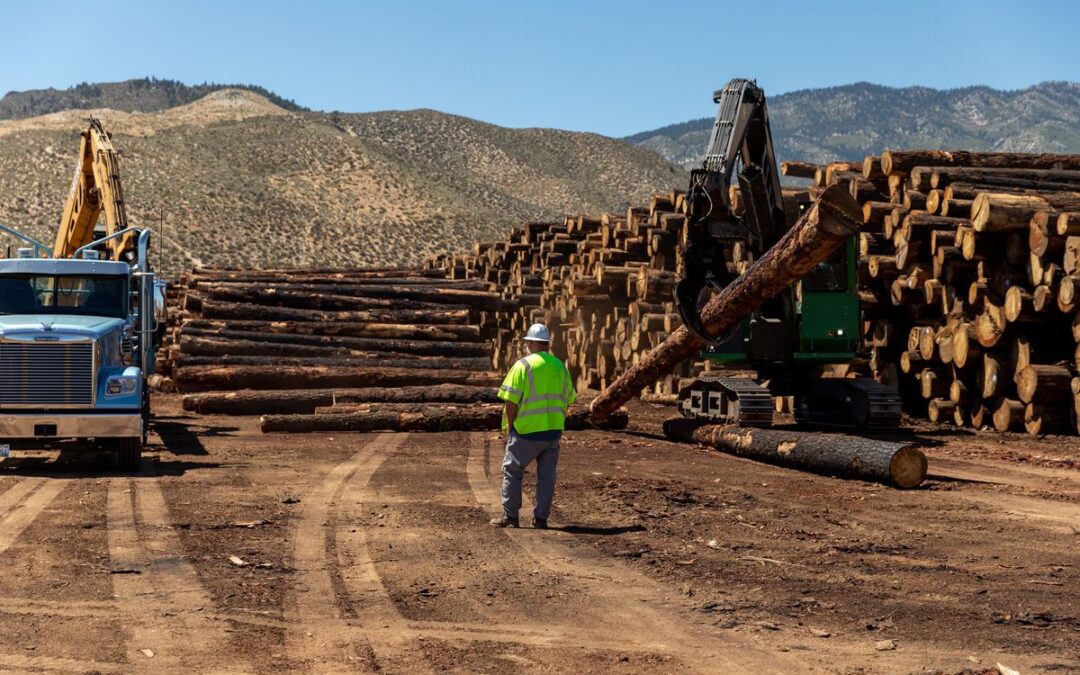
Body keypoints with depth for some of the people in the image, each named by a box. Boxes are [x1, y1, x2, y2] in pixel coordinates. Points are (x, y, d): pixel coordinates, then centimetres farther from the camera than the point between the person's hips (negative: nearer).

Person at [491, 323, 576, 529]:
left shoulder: (523, 366, -10)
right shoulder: (559, 367, 8)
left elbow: (511, 400, -13)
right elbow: (568, 400, 13)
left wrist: (510, 428, -2)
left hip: (527, 430, -5)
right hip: (553, 430, 5)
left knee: (512, 470, 8)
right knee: (546, 475, 9)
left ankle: (510, 516, 7)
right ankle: (541, 519, 10)